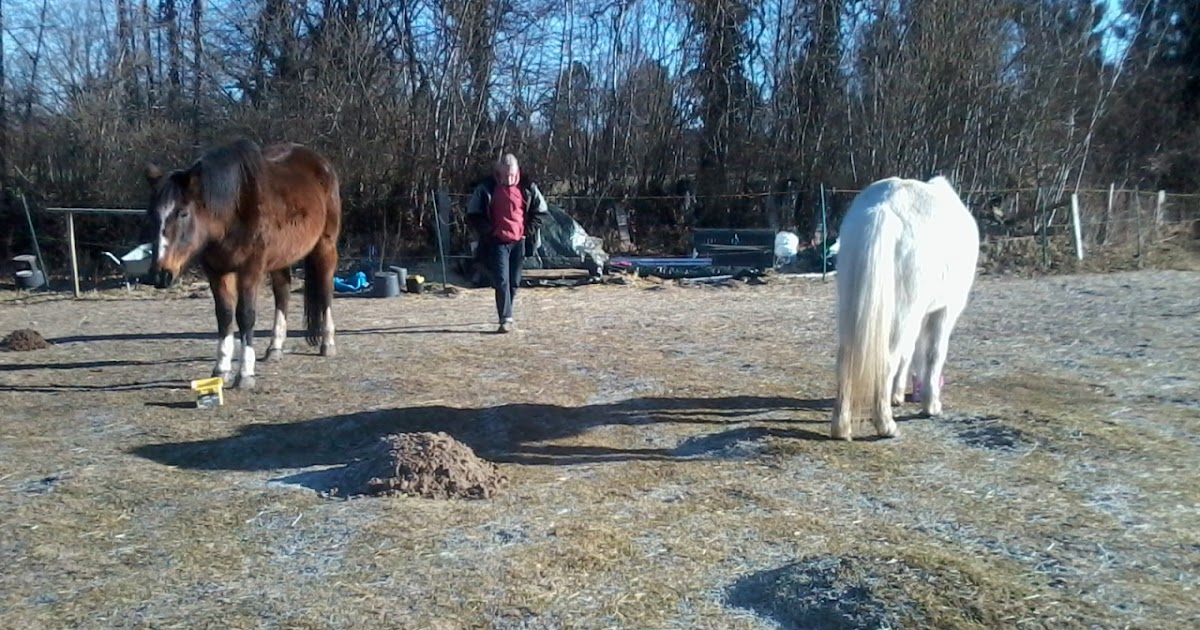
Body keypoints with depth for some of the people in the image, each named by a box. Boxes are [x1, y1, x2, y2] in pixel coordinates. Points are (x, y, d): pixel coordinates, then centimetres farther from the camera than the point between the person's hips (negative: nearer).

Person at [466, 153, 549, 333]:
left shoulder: (527, 188, 1)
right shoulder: (486, 188, -4)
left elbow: (541, 212, 11)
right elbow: (473, 215, 1)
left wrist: (528, 230, 2)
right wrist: (490, 231, -6)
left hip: (519, 242, 3)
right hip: (497, 242, -2)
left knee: (514, 282, 9)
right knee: (502, 281, -11)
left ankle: (507, 317, 24)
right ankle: (506, 319, -12)